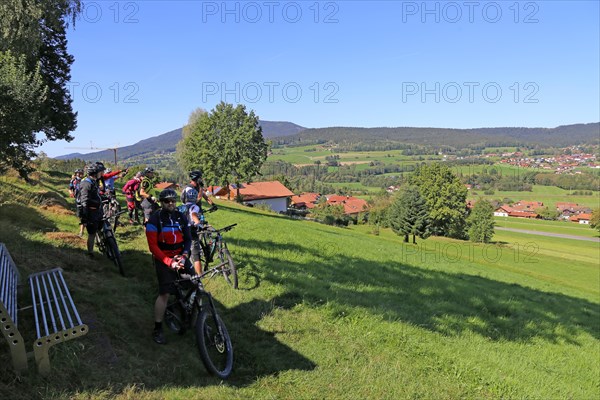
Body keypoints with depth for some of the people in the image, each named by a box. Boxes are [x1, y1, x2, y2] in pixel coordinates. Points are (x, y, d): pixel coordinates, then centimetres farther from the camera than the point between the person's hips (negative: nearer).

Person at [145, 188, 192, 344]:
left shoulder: (181, 217, 3)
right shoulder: (155, 219, -10)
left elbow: (188, 239, 6)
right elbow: (153, 246, -12)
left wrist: (184, 256, -12)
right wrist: (169, 262, -20)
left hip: (180, 257, 5)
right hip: (163, 259, -4)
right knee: (165, 293, -9)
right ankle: (157, 330, 4)